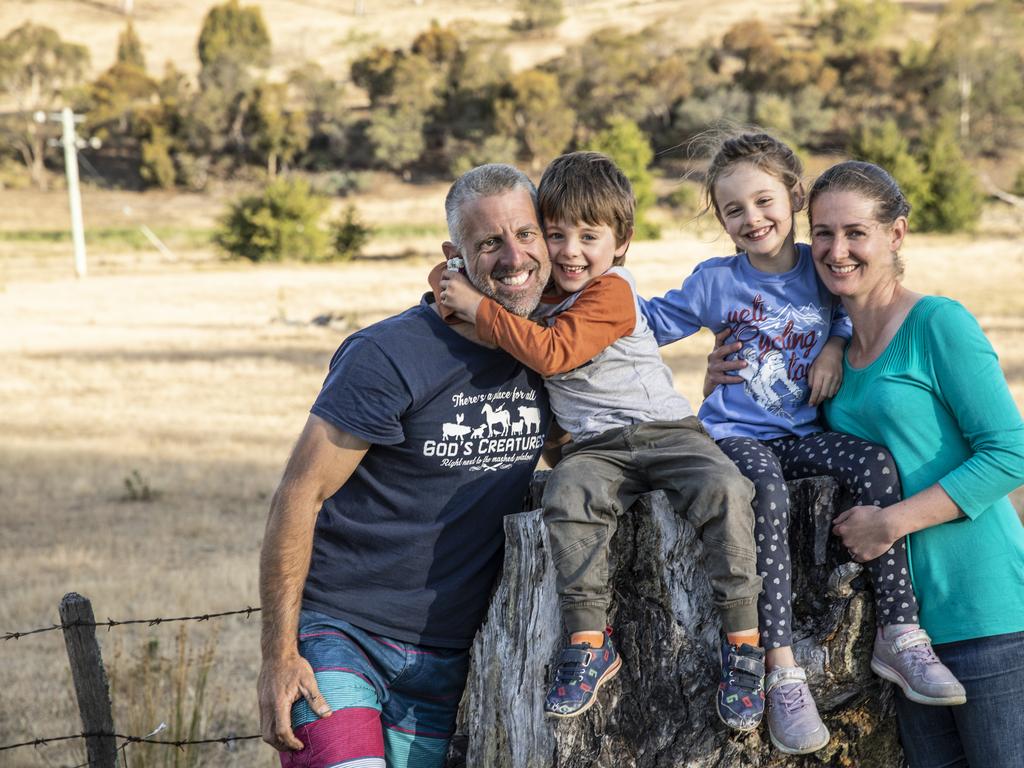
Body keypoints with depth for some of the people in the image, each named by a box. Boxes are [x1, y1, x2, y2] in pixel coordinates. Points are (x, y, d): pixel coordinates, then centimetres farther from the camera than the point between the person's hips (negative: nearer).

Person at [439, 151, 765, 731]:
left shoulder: (612, 291, -8)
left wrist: (479, 307, -16)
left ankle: (743, 643, -25)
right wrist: (458, 277, 14)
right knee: (570, 495, -31)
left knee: (723, 489, -32)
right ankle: (590, 643, -27)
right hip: (596, 448, 4)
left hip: (666, 430, -4)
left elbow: (552, 353, -22)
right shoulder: (542, 294, 14)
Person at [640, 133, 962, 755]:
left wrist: (835, 347, 2)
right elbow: (652, 323, 11)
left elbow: (850, 312, 21)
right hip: (735, 435, -3)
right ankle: (783, 670, -38)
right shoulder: (715, 282, 2)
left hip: (802, 435, 3)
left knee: (875, 462, -27)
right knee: (767, 492, -36)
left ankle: (899, 630, -22)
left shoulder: (819, 269, 6)